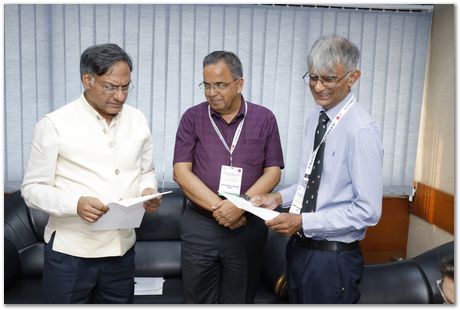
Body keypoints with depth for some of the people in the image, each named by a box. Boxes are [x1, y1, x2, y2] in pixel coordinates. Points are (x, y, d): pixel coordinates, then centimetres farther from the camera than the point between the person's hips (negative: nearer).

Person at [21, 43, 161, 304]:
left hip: (122, 248, 4)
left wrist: (149, 191, -8)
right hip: (70, 253, -4)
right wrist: (76, 203, -24)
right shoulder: (55, 124, -9)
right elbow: (33, 188, -7)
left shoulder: (138, 120, 4)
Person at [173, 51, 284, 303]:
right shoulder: (192, 118, 0)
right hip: (199, 226, 0)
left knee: (239, 300, 15)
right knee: (199, 300, 13)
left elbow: (273, 171, -1)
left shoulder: (264, 119, 1)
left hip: (248, 226, 0)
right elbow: (181, 171, -5)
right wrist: (218, 207, -15)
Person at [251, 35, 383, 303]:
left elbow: (368, 211, -20)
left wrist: (304, 222, -22)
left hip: (333, 258, -7)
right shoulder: (315, 117, 3)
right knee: (297, 302, 24)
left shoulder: (362, 131, -21)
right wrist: (280, 197, -1)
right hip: (299, 246, 7)